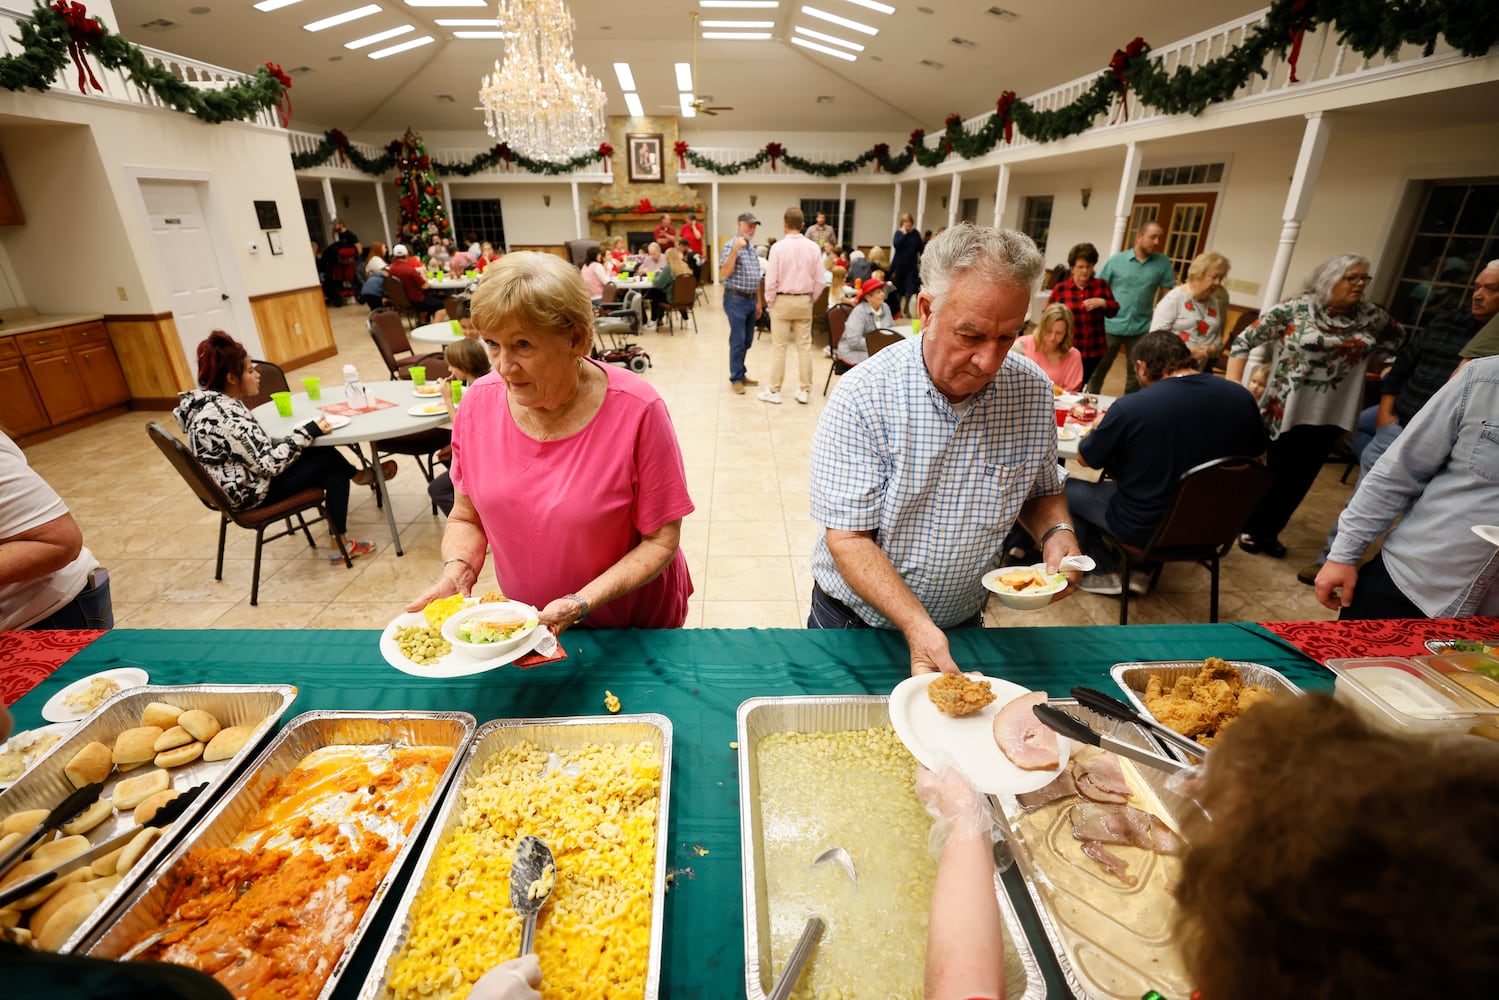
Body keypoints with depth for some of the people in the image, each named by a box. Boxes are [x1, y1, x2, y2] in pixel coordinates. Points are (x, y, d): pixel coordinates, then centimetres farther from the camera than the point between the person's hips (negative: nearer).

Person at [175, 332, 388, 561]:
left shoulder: (210, 402, 6)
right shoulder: (225, 415, -26)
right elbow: (270, 464, -25)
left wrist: (303, 434, 1)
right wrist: (308, 432, -20)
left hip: (245, 483, 9)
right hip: (252, 491, -9)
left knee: (335, 477, 2)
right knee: (327, 456, -4)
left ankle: (341, 542, 9)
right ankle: (359, 476, 26)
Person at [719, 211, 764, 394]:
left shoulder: (752, 247, 15)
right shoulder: (731, 245, -10)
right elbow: (724, 273, -22)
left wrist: (759, 301, 18)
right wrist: (735, 249, -28)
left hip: (751, 299, 8)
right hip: (736, 299, -8)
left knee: (747, 341, 12)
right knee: (738, 341, -4)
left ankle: (740, 373, 24)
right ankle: (736, 378, 6)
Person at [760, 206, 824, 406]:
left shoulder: (778, 247, -12)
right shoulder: (813, 247, -2)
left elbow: (771, 280, -12)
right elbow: (819, 280, 0)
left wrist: (769, 301, 3)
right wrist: (810, 298, 14)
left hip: (782, 301, -3)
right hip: (804, 301, 3)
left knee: (779, 347, 3)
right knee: (804, 346, 8)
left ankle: (774, 391, 8)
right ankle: (804, 390, 13)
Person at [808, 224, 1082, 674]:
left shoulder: (1032, 391, -10)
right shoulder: (861, 398, -24)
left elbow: (1041, 490, 7)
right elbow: (848, 538, -24)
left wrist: (1056, 531, -14)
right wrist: (916, 625, -35)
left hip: (963, 621, 3)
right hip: (854, 619, -2)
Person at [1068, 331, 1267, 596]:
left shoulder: (1129, 407, -24)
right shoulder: (1241, 398, -8)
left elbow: (1085, 459, -8)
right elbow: (1255, 457, 10)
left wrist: (1101, 427, 14)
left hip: (1144, 528, -6)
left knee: (1065, 487, 13)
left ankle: (1106, 572, 22)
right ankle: (1141, 569, 27)